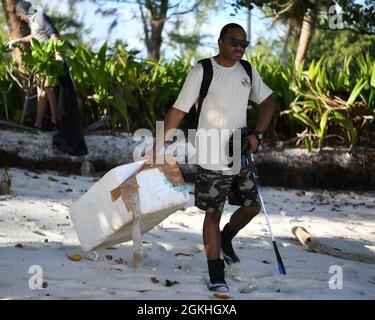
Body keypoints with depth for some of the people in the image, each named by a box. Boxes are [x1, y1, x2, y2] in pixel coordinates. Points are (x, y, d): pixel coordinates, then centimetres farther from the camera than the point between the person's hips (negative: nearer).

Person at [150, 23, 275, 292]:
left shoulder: (248, 72, 7)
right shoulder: (202, 72, -10)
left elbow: (268, 103, 15)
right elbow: (178, 110, -10)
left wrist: (257, 134, -2)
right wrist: (158, 148, -13)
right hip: (212, 158, -6)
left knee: (253, 206, 12)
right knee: (213, 214, -2)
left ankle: (225, 240, 40)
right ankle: (216, 277, 3)